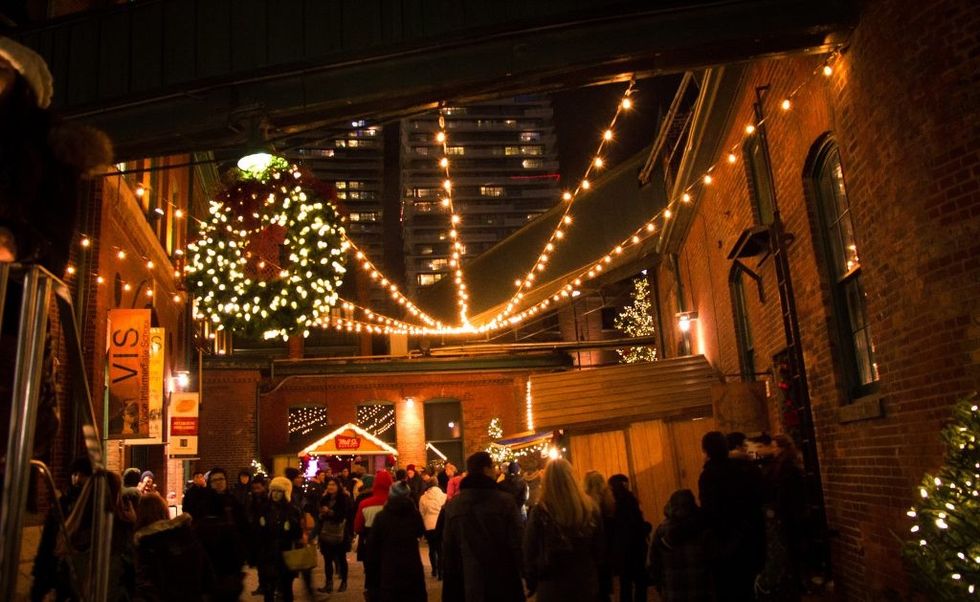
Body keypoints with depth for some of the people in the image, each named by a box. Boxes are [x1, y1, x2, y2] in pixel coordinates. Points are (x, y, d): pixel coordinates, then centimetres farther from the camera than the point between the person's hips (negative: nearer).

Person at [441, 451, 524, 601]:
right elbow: (517, 542, -12)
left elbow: (448, 550, 3)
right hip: (502, 582, -3)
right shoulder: (505, 501, -13)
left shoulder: (452, 505, -2)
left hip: (468, 584, 3)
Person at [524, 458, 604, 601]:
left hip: (552, 588, -2)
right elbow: (599, 548, 3)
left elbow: (530, 552, -7)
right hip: (586, 584, 2)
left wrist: (532, 584, 7)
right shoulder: (589, 506, -6)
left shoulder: (540, 511, -14)